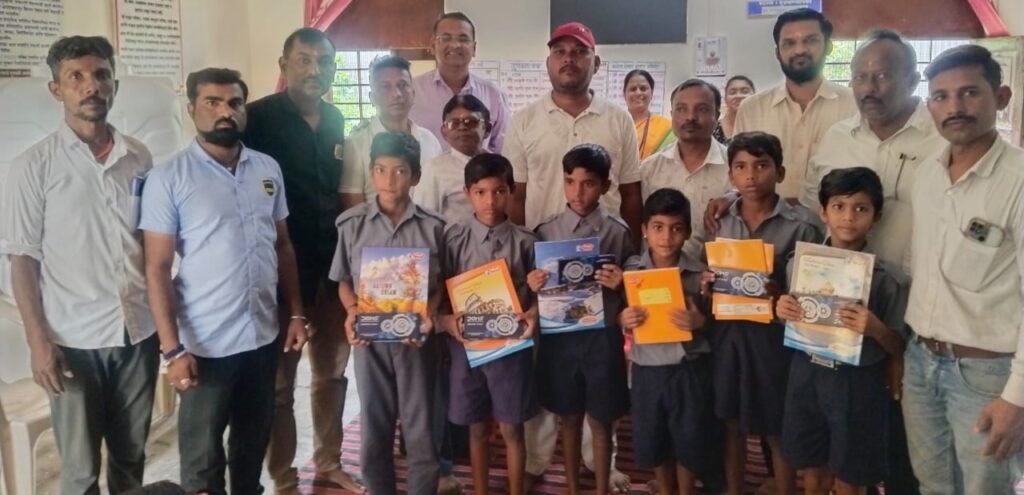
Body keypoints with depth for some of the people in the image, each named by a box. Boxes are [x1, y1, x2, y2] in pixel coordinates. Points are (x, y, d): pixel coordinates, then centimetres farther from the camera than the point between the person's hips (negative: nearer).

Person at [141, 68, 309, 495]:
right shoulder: (168, 178, -9)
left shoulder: (268, 168, 4)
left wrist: (296, 314, 7)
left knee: (253, 443, 20)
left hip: (264, 335, 4)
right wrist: (172, 348, -14)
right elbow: (157, 268, -10)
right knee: (203, 457, 10)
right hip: (205, 344, -4)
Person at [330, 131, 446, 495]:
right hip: (370, 337, 1)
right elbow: (344, 280, 5)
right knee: (374, 428, 12)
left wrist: (428, 314, -15)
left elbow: (440, 284, 3)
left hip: (415, 337, 0)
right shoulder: (352, 223, -2)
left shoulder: (432, 226, -3)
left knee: (420, 428, 8)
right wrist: (352, 311, -13)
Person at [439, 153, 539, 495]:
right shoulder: (454, 239, -3)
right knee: (477, 428, 15)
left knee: (512, 429, 10)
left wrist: (533, 315, -19)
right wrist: (448, 321, -17)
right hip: (467, 345, 1)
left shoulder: (524, 241, -5)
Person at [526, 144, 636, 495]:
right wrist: (532, 285, -15)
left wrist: (620, 284, -20)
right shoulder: (545, 231, -1)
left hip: (602, 336, -1)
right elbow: (535, 285, 6)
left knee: (600, 421, 11)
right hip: (559, 335, 2)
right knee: (569, 418, 16)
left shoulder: (618, 233, -5)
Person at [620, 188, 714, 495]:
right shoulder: (630, 271, -3)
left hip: (689, 368, -1)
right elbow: (619, 318, 6)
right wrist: (623, 320, -16)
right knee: (651, 439, 15)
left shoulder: (700, 274, -7)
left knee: (689, 437, 11)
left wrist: (700, 321, -19)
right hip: (647, 368, 2)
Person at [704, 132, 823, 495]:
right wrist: (707, 285, -8)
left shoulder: (800, 225, -8)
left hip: (773, 336, -3)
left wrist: (777, 292, -26)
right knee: (731, 424, 16)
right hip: (727, 333, 4)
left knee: (777, 431, 9)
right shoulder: (720, 220, 4)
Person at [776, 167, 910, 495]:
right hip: (807, 374, 3)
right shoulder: (799, 263, -2)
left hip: (857, 383, -3)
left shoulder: (889, 278, -11)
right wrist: (781, 312, -10)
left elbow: (898, 348, -6)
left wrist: (876, 328, -25)